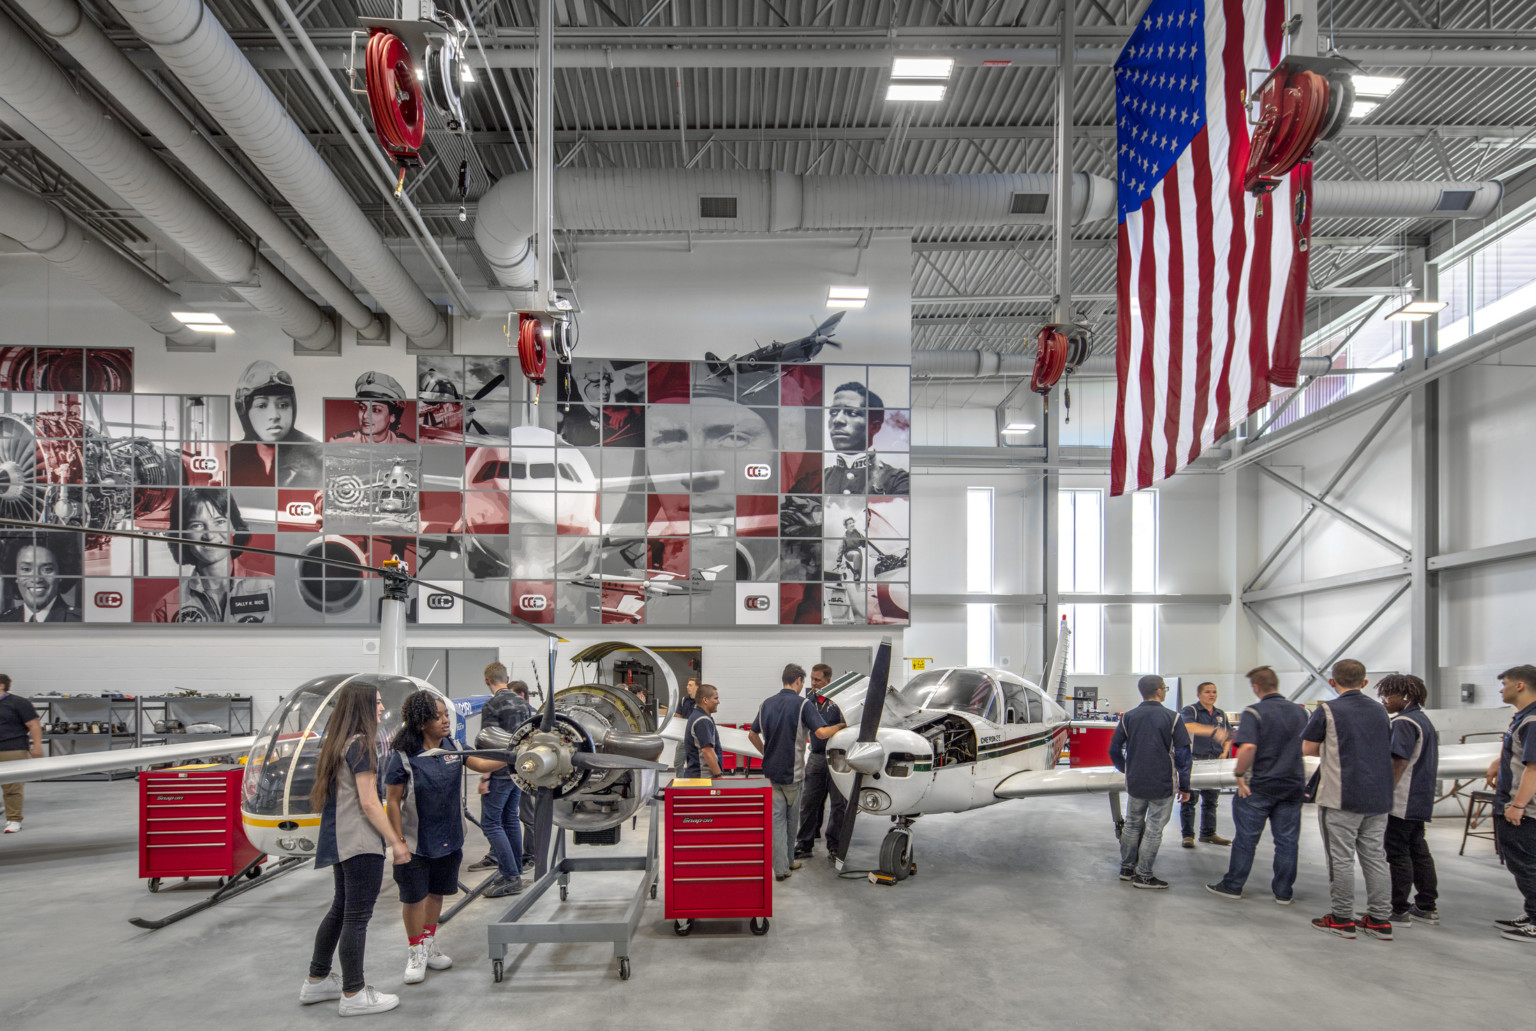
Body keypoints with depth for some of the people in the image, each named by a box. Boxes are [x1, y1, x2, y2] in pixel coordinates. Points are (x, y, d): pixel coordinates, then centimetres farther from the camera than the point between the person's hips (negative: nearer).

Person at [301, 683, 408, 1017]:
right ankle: (353, 996, 5)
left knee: (340, 909, 20)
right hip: (361, 843, -10)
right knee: (357, 916, -2)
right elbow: (369, 803, -18)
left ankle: (317, 982, 29)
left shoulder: (334, 744, 12)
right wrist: (396, 842, -14)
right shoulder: (360, 745, -15)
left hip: (339, 841, 10)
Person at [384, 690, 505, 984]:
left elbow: (482, 764, 4)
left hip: (448, 839, 5)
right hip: (415, 843, -5)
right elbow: (393, 802, -14)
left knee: (436, 893, 18)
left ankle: (430, 946, 34)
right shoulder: (403, 757, -17)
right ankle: (416, 954, 21)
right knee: (414, 897, 5)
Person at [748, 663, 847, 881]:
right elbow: (821, 732, -23)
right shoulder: (802, 704, -12)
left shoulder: (767, 703, 7)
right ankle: (788, 860, 26)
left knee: (777, 818, 4)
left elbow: (752, 734, 15)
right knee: (792, 818, 14)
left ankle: (780, 867, 1)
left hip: (771, 770, 4)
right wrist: (841, 726, -7)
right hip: (792, 772, -4)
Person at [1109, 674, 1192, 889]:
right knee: (1154, 829, 3)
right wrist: (1184, 786, 1)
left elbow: (1114, 750, 7)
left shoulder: (1128, 717, 2)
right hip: (1163, 783, -4)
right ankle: (1143, 875, 7)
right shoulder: (1172, 718, -9)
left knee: (1133, 824, 16)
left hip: (1135, 783, 4)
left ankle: (1126, 868, 25)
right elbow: (1182, 754, -7)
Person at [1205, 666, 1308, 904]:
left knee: (1246, 838, 6)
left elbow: (1248, 747, -26)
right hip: (1293, 785, 5)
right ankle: (1284, 891, 16)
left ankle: (1233, 886, 15)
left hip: (1260, 786, -4)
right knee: (1287, 840, 10)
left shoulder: (1254, 713, -14)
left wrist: (1240, 775, -15)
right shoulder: (1300, 712, 4)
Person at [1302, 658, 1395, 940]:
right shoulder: (1380, 711, 9)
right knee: (1375, 856, 11)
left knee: (1341, 858, 1)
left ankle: (1342, 919, 7)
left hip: (1342, 798, -6)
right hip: (1378, 798, 6)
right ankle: (1380, 919, 14)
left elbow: (1306, 748, -3)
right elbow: (1387, 750, 20)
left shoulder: (1327, 711, -8)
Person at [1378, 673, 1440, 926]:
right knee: (1418, 850, 14)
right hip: (1420, 800, 10)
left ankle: (1400, 910, 1)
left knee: (1397, 853, -3)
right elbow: (1431, 761, 21)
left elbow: (1399, 762, -22)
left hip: (1401, 801, -10)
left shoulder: (1403, 723, -16)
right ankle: (1427, 907, 20)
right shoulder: (1423, 720, 15)